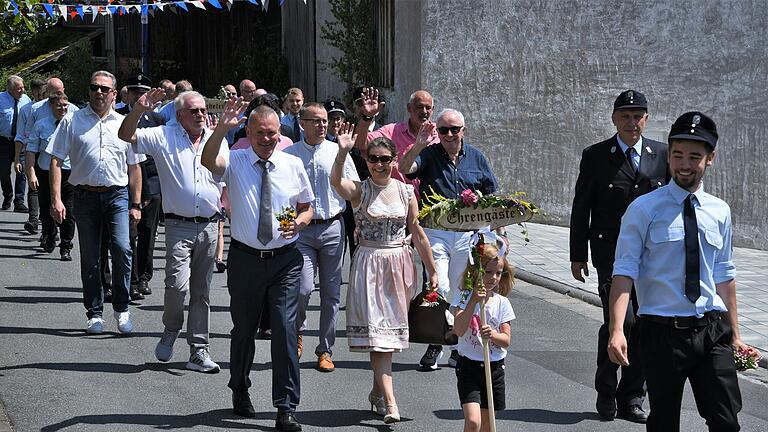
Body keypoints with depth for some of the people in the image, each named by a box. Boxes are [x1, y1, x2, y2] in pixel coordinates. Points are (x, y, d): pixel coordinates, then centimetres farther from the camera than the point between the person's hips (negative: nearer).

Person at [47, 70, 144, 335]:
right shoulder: (72, 122, 5)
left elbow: (134, 167, 13)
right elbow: (56, 161, 2)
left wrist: (135, 204, 7)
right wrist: (56, 199, -8)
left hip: (117, 195, 0)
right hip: (86, 196, 0)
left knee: (122, 249, -15)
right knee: (89, 257, 5)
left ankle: (121, 309, 0)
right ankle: (94, 313, 15)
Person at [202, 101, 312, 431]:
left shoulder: (293, 165, 4)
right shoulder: (235, 162, -2)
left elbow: (307, 207, 13)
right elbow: (208, 161, -25)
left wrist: (299, 223, -9)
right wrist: (221, 129, -41)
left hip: (285, 259, 0)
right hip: (245, 258, 0)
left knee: (285, 330, -7)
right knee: (243, 329, 15)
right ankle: (240, 392, 38)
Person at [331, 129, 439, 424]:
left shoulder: (406, 191, 6)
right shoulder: (359, 190, -3)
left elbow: (418, 233, 9)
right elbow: (336, 181, -26)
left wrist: (432, 272, 10)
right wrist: (342, 153, -41)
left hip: (400, 264, 3)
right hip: (369, 264, -3)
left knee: (391, 330, 9)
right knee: (376, 331, -10)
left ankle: (378, 392, 27)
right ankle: (390, 403, -15)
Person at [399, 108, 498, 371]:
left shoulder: (476, 157, 10)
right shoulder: (428, 154, 2)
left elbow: (491, 195, 15)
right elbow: (405, 168, -18)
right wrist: (418, 145, -33)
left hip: (468, 232, 3)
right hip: (435, 231, -2)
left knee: (464, 290, 9)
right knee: (437, 288, -9)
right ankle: (434, 344, 4)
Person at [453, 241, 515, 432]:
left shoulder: (502, 303, 1)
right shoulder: (465, 299, -7)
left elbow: (506, 339, -2)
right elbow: (459, 330, -23)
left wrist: (493, 335, -23)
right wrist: (474, 301, -29)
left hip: (495, 367, 3)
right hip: (469, 366, -3)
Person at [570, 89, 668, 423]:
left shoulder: (663, 154, 8)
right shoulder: (595, 156, 1)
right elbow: (580, 208, 4)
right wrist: (577, 255, 2)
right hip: (611, 253, -3)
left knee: (643, 327, 4)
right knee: (619, 320, -15)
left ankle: (631, 399, 17)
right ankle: (606, 393, 3)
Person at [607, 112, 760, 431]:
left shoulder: (720, 211, 8)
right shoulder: (643, 210, -5)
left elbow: (724, 275, 14)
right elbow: (625, 271, -10)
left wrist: (735, 335, 15)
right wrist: (616, 330, -22)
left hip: (713, 331, 3)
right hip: (663, 331, -3)